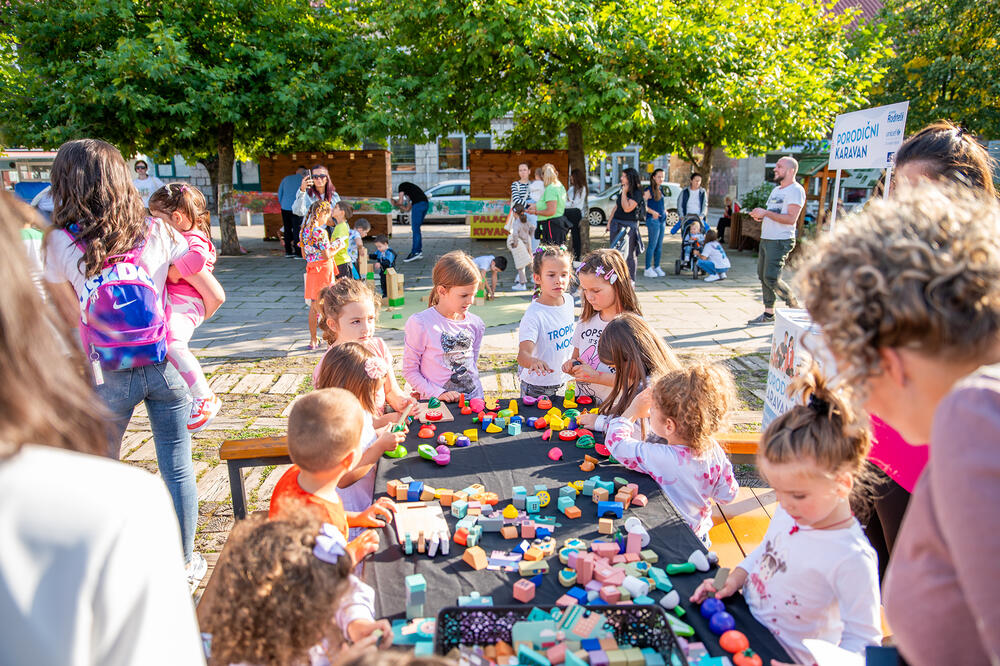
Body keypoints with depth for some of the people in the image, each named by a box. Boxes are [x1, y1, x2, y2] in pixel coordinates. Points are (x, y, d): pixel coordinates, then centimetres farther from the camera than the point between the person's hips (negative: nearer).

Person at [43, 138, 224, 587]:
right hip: (165, 368, 1)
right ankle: (185, 560, 27)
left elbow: (70, 318, 5)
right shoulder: (157, 232, -3)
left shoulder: (61, 243, -5)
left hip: (108, 376, 0)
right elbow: (215, 296, 0)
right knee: (177, 469, 12)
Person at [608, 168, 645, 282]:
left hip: (629, 226, -8)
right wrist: (610, 222, 16)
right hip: (616, 224, 8)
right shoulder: (621, 191, 14)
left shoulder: (637, 193, -10)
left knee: (628, 254, -5)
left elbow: (627, 208, -20)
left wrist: (624, 193, -15)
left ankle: (630, 280, 2)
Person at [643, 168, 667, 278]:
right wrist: (652, 212, -23)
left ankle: (657, 267, 18)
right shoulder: (649, 190, -9)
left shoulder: (660, 189, 15)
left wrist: (665, 211, 13)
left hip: (662, 219, 8)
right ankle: (648, 269, -2)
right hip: (653, 220, -8)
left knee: (659, 245, 10)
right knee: (652, 244, -7)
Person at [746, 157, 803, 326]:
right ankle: (768, 314, 16)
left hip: (780, 241, -9)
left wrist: (766, 213, -21)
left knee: (771, 279, -13)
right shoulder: (776, 189, 20)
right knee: (763, 276, 8)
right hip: (766, 239, 9)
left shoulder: (796, 190, -10)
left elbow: (791, 219, -20)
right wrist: (760, 215, 6)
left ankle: (795, 306, 6)